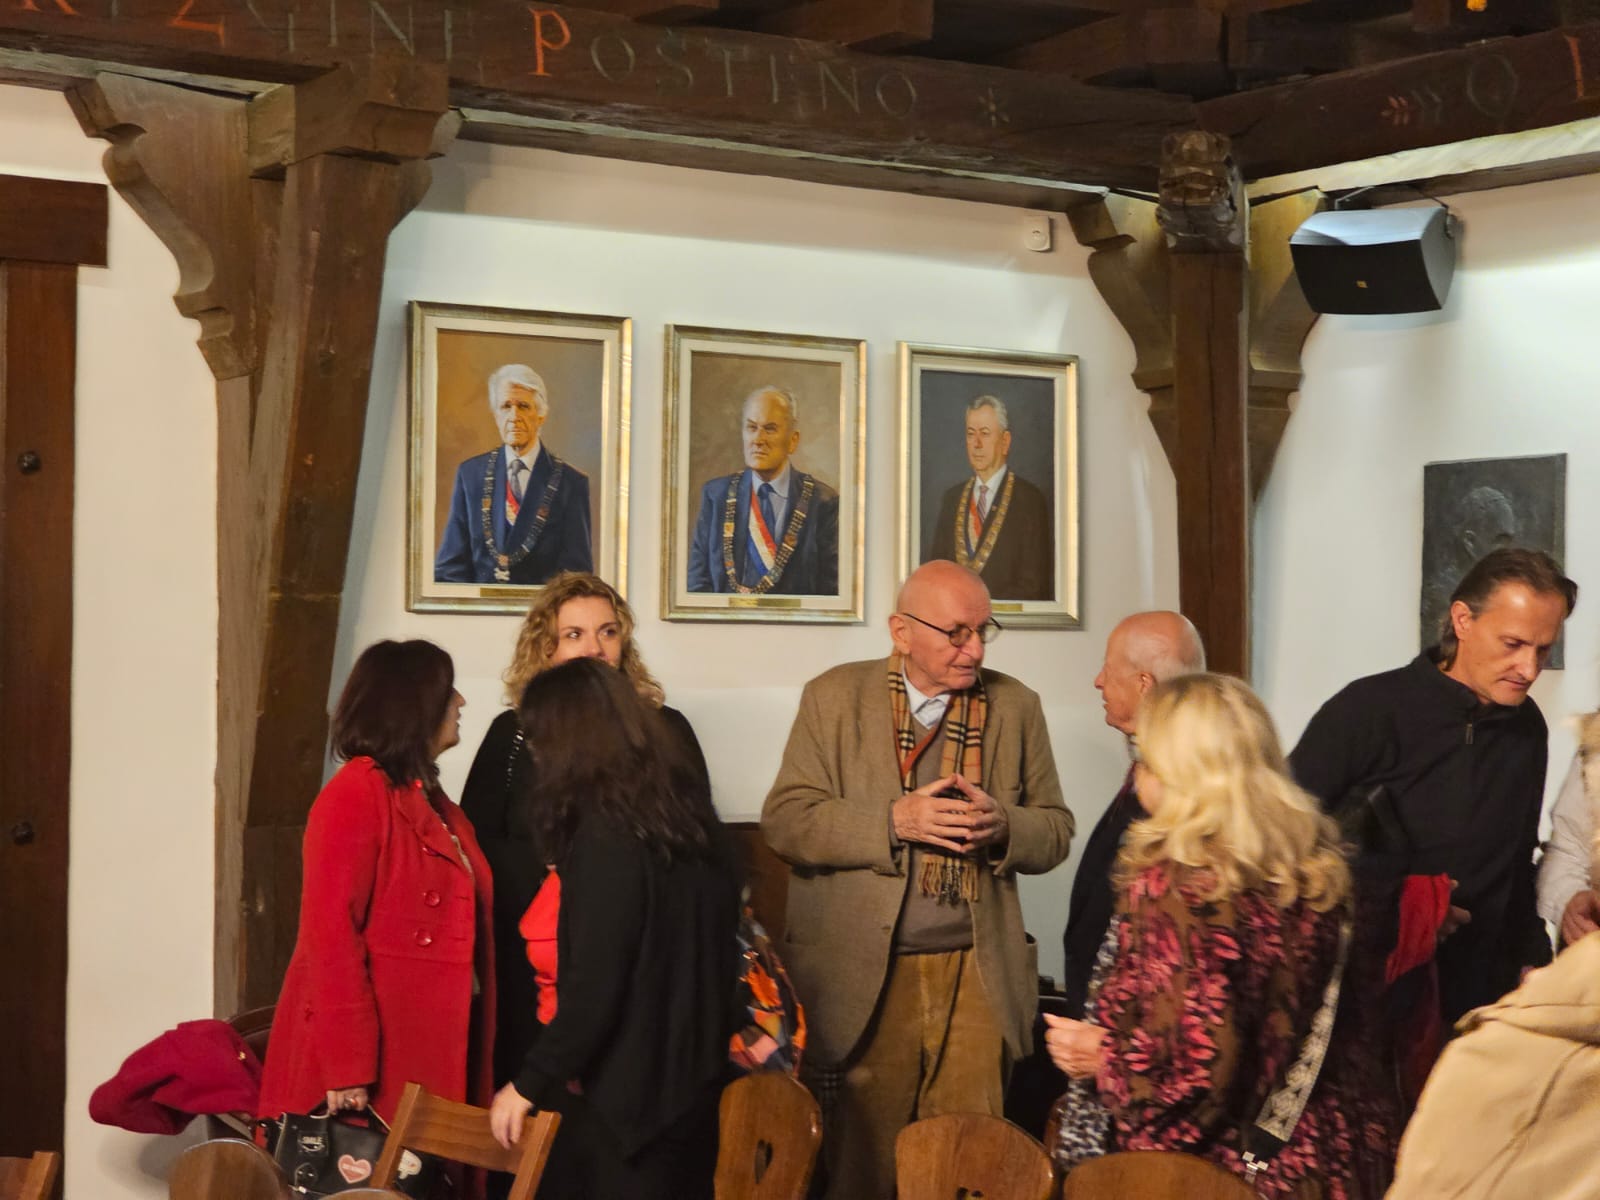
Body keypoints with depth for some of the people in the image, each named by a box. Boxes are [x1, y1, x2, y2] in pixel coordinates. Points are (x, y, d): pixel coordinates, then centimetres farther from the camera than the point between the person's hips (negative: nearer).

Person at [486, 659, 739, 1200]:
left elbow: (594, 987, -22)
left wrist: (529, 1083, -12)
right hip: (692, 1085, 8)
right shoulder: (688, 811, 5)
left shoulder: (606, 833, -18)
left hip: (626, 1097, -8)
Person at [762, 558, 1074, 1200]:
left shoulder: (1016, 706, 8)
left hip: (975, 977, 2)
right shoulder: (834, 697, 1)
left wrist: (1002, 826, -12)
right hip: (865, 975, -2)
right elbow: (784, 819, -6)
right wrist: (895, 821, -19)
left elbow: (1055, 831, 11)